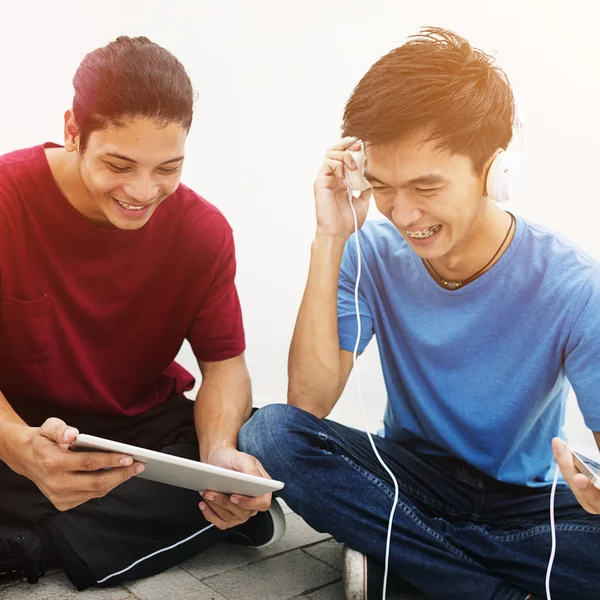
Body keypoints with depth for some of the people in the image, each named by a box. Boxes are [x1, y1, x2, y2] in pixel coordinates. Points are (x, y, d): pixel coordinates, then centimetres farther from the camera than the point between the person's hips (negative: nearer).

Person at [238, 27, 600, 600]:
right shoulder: (373, 255, -11)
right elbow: (309, 402, -20)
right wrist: (330, 240, -25)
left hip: (526, 500, -2)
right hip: (410, 474, 2)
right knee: (270, 431, -24)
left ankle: (398, 551, -13)